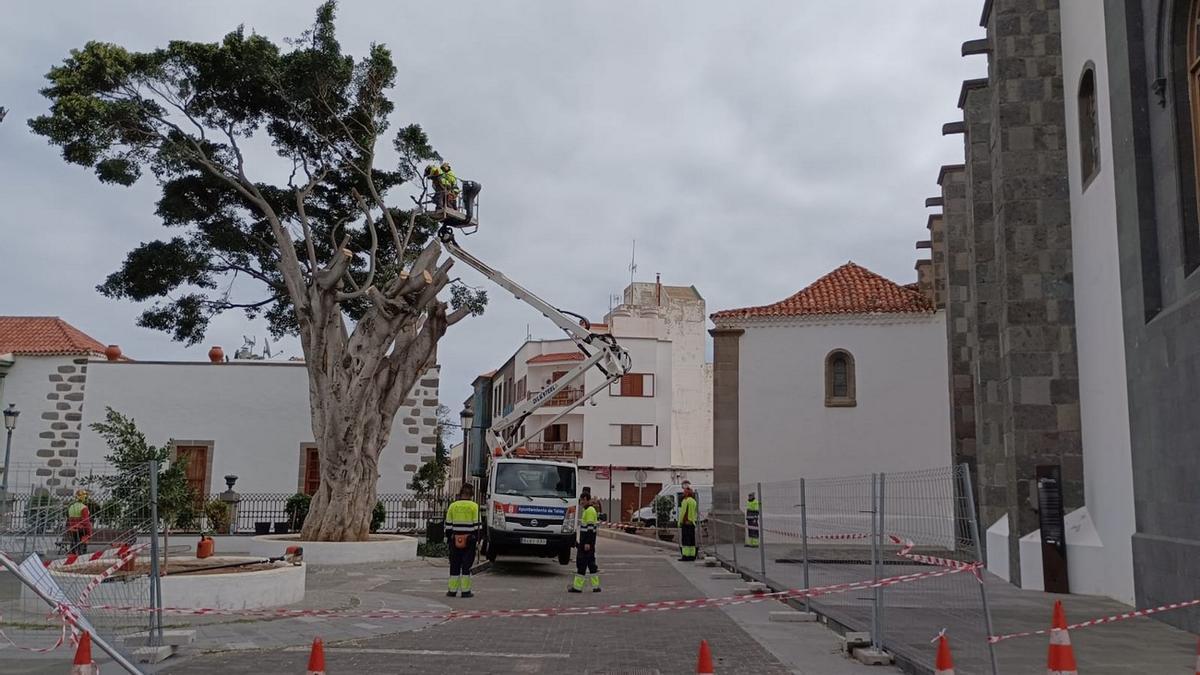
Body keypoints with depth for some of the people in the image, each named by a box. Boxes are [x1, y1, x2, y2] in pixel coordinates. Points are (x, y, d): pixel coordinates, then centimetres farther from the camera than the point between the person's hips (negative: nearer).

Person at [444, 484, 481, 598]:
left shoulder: (453, 506, 4)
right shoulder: (474, 506, -3)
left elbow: (448, 525, 5)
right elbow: (476, 525, -4)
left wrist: (448, 539, 12)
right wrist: (477, 538, 2)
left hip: (455, 539, 2)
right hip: (469, 540, -2)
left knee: (454, 565, 8)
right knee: (466, 566, 2)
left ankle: (452, 590, 10)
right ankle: (465, 591, 3)